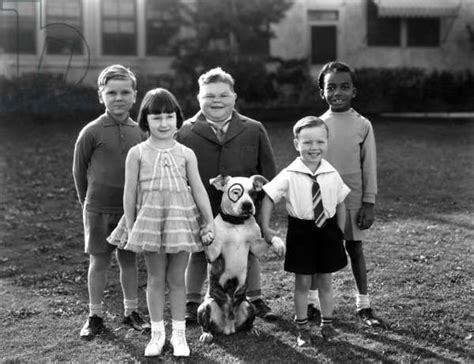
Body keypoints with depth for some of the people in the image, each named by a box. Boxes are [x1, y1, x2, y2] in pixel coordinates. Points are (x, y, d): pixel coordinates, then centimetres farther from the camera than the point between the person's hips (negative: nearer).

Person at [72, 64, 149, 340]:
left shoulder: (139, 131, -1)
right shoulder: (92, 132, -9)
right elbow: (79, 170, 1)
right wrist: (88, 201, 8)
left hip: (131, 208, 2)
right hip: (98, 210, -2)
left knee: (129, 260, 10)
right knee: (99, 261, 6)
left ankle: (131, 312, 23)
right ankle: (95, 316, 17)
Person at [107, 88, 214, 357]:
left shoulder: (186, 154, 1)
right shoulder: (137, 154, -1)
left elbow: (198, 189, 1)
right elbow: (130, 192, 1)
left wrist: (210, 221, -2)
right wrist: (130, 225, 0)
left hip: (181, 219, 0)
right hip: (150, 220, 0)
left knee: (177, 278, 7)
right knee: (156, 278, 8)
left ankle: (179, 333, 17)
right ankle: (157, 333, 19)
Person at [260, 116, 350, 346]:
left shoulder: (332, 175, -3)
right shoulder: (289, 175, -12)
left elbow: (340, 205, 6)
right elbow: (268, 198, -8)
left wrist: (339, 232, 6)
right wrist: (265, 228, -12)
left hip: (327, 230, 2)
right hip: (301, 231, -2)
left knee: (325, 281, 13)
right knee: (302, 281, 7)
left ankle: (327, 324, 27)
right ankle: (302, 328, 18)